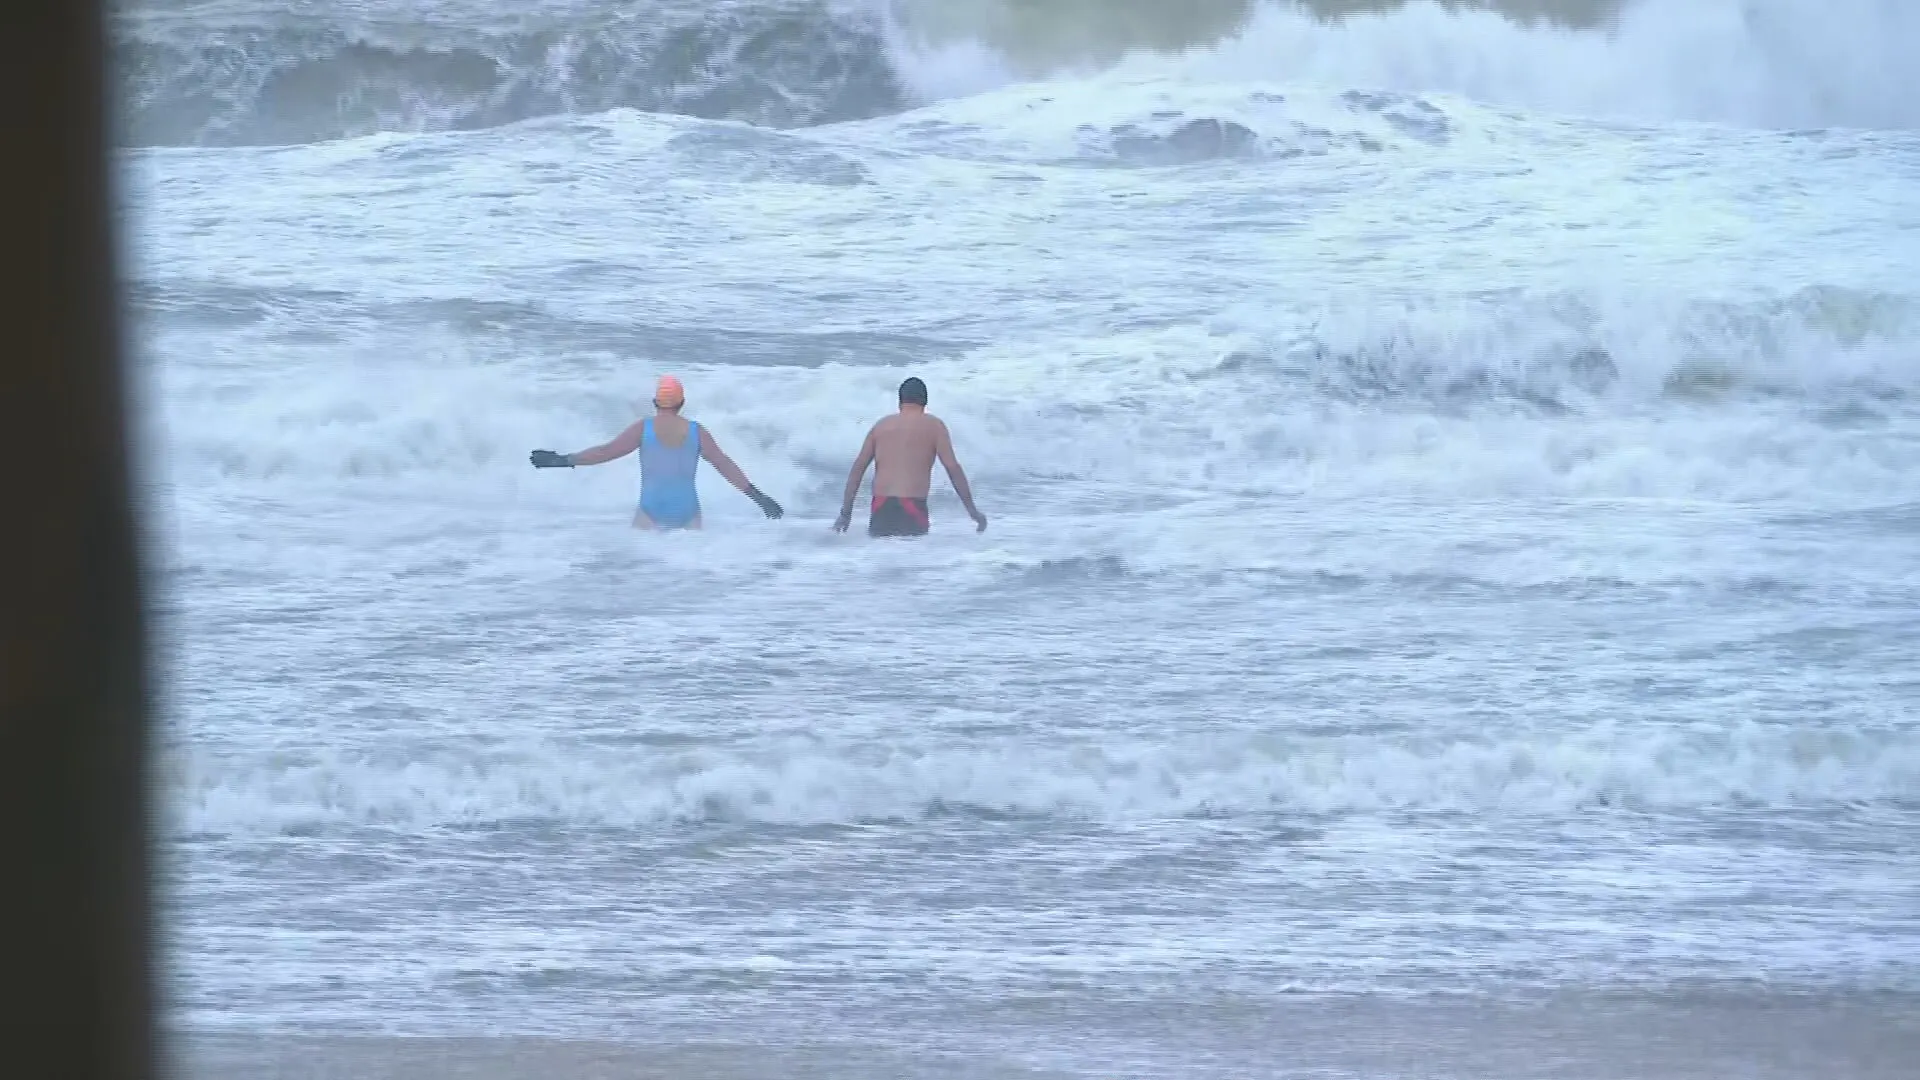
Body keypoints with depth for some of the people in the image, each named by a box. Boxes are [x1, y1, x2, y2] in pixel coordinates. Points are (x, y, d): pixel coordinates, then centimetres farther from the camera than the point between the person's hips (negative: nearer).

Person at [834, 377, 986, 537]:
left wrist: (845, 513, 16)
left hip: (880, 507, 3)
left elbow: (858, 468, 13)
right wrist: (972, 510, 4)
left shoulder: (882, 425, 16)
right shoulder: (933, 425, 6)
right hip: (912, 508, -3)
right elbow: (952, 467, 0)